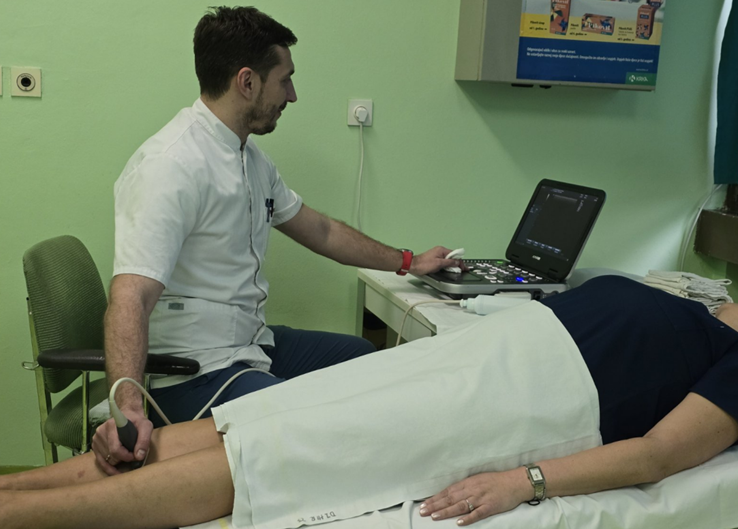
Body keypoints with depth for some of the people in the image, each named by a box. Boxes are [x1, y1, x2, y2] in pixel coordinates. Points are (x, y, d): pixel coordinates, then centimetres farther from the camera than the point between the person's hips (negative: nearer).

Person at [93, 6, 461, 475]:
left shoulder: (250, 157, 8)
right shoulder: (172, 166, -23)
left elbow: (318, 230, 22)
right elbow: (132, 295, -33)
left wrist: (407, 262, 28)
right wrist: (128, 406, -48)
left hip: (252, 344, 11)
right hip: (195, 373, -10)